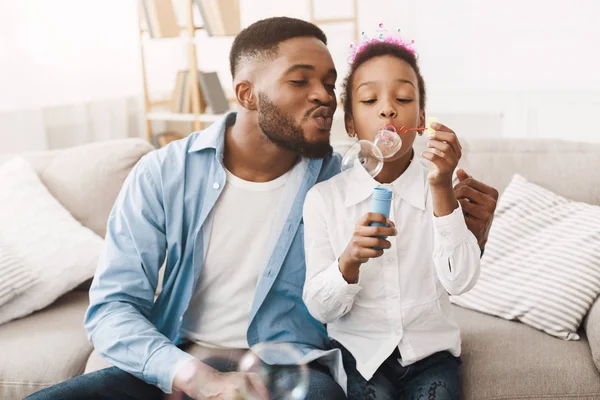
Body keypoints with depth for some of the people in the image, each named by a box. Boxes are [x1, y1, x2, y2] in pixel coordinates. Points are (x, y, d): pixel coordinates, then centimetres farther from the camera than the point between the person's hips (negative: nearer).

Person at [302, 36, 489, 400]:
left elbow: (460, 282, -18)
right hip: (359, 350, -1)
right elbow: (321, 309, -8)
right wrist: (350, 260, -28)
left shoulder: (443, 185, -6)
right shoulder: (324, 197, -8)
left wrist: (441, 189, -27)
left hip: (430, 348, 1)